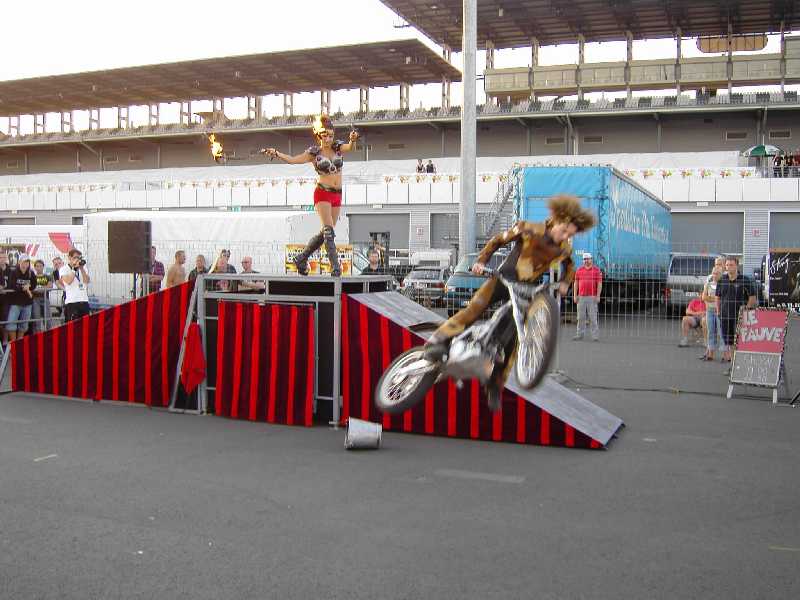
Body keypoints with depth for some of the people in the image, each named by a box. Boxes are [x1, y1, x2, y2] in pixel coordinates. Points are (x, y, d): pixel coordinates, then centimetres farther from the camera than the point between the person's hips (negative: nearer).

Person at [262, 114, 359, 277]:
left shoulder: (337, 147, 6)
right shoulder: (314, 152, -1)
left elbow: (350, 147, -14)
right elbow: (292, 160, -5)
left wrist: (353, 140, -36)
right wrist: (276, 153, -18)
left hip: (337, 195, 4)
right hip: (322, 193, -4)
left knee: (325, 233, 8)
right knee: (329, 231, -15)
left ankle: (301, 259, 24)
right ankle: (335, 267, -17)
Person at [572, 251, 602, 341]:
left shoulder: (597, 270, 0)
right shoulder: (579, 270, 8)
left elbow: (599, 284, -3)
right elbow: (576, 283, 9)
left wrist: (598, 296, -11)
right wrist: (575, 296, 2)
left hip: (592, 297, -3)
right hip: (581, 297, 3)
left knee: (593, 317, -5)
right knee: (581, 317, 6)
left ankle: (595, 336, -2)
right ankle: (580, 334, 12)